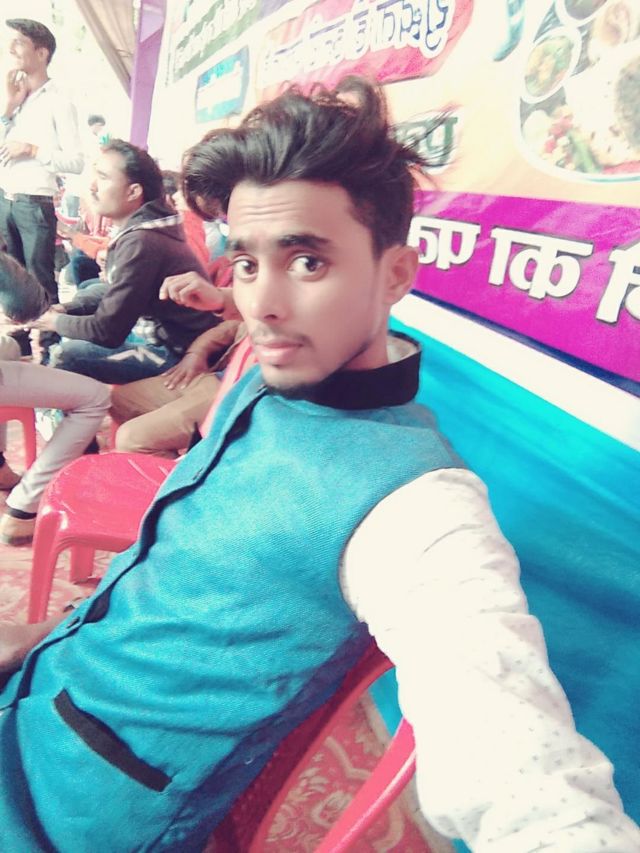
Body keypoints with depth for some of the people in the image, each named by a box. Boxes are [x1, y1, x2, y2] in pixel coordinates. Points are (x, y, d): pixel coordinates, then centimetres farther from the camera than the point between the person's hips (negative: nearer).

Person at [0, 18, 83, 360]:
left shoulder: (58, 102, -3)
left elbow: (76, 161, -9)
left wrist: (32, 149, -15)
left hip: (35, 204, -6)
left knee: (41, 280, -3)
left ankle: (49, 347, 6)